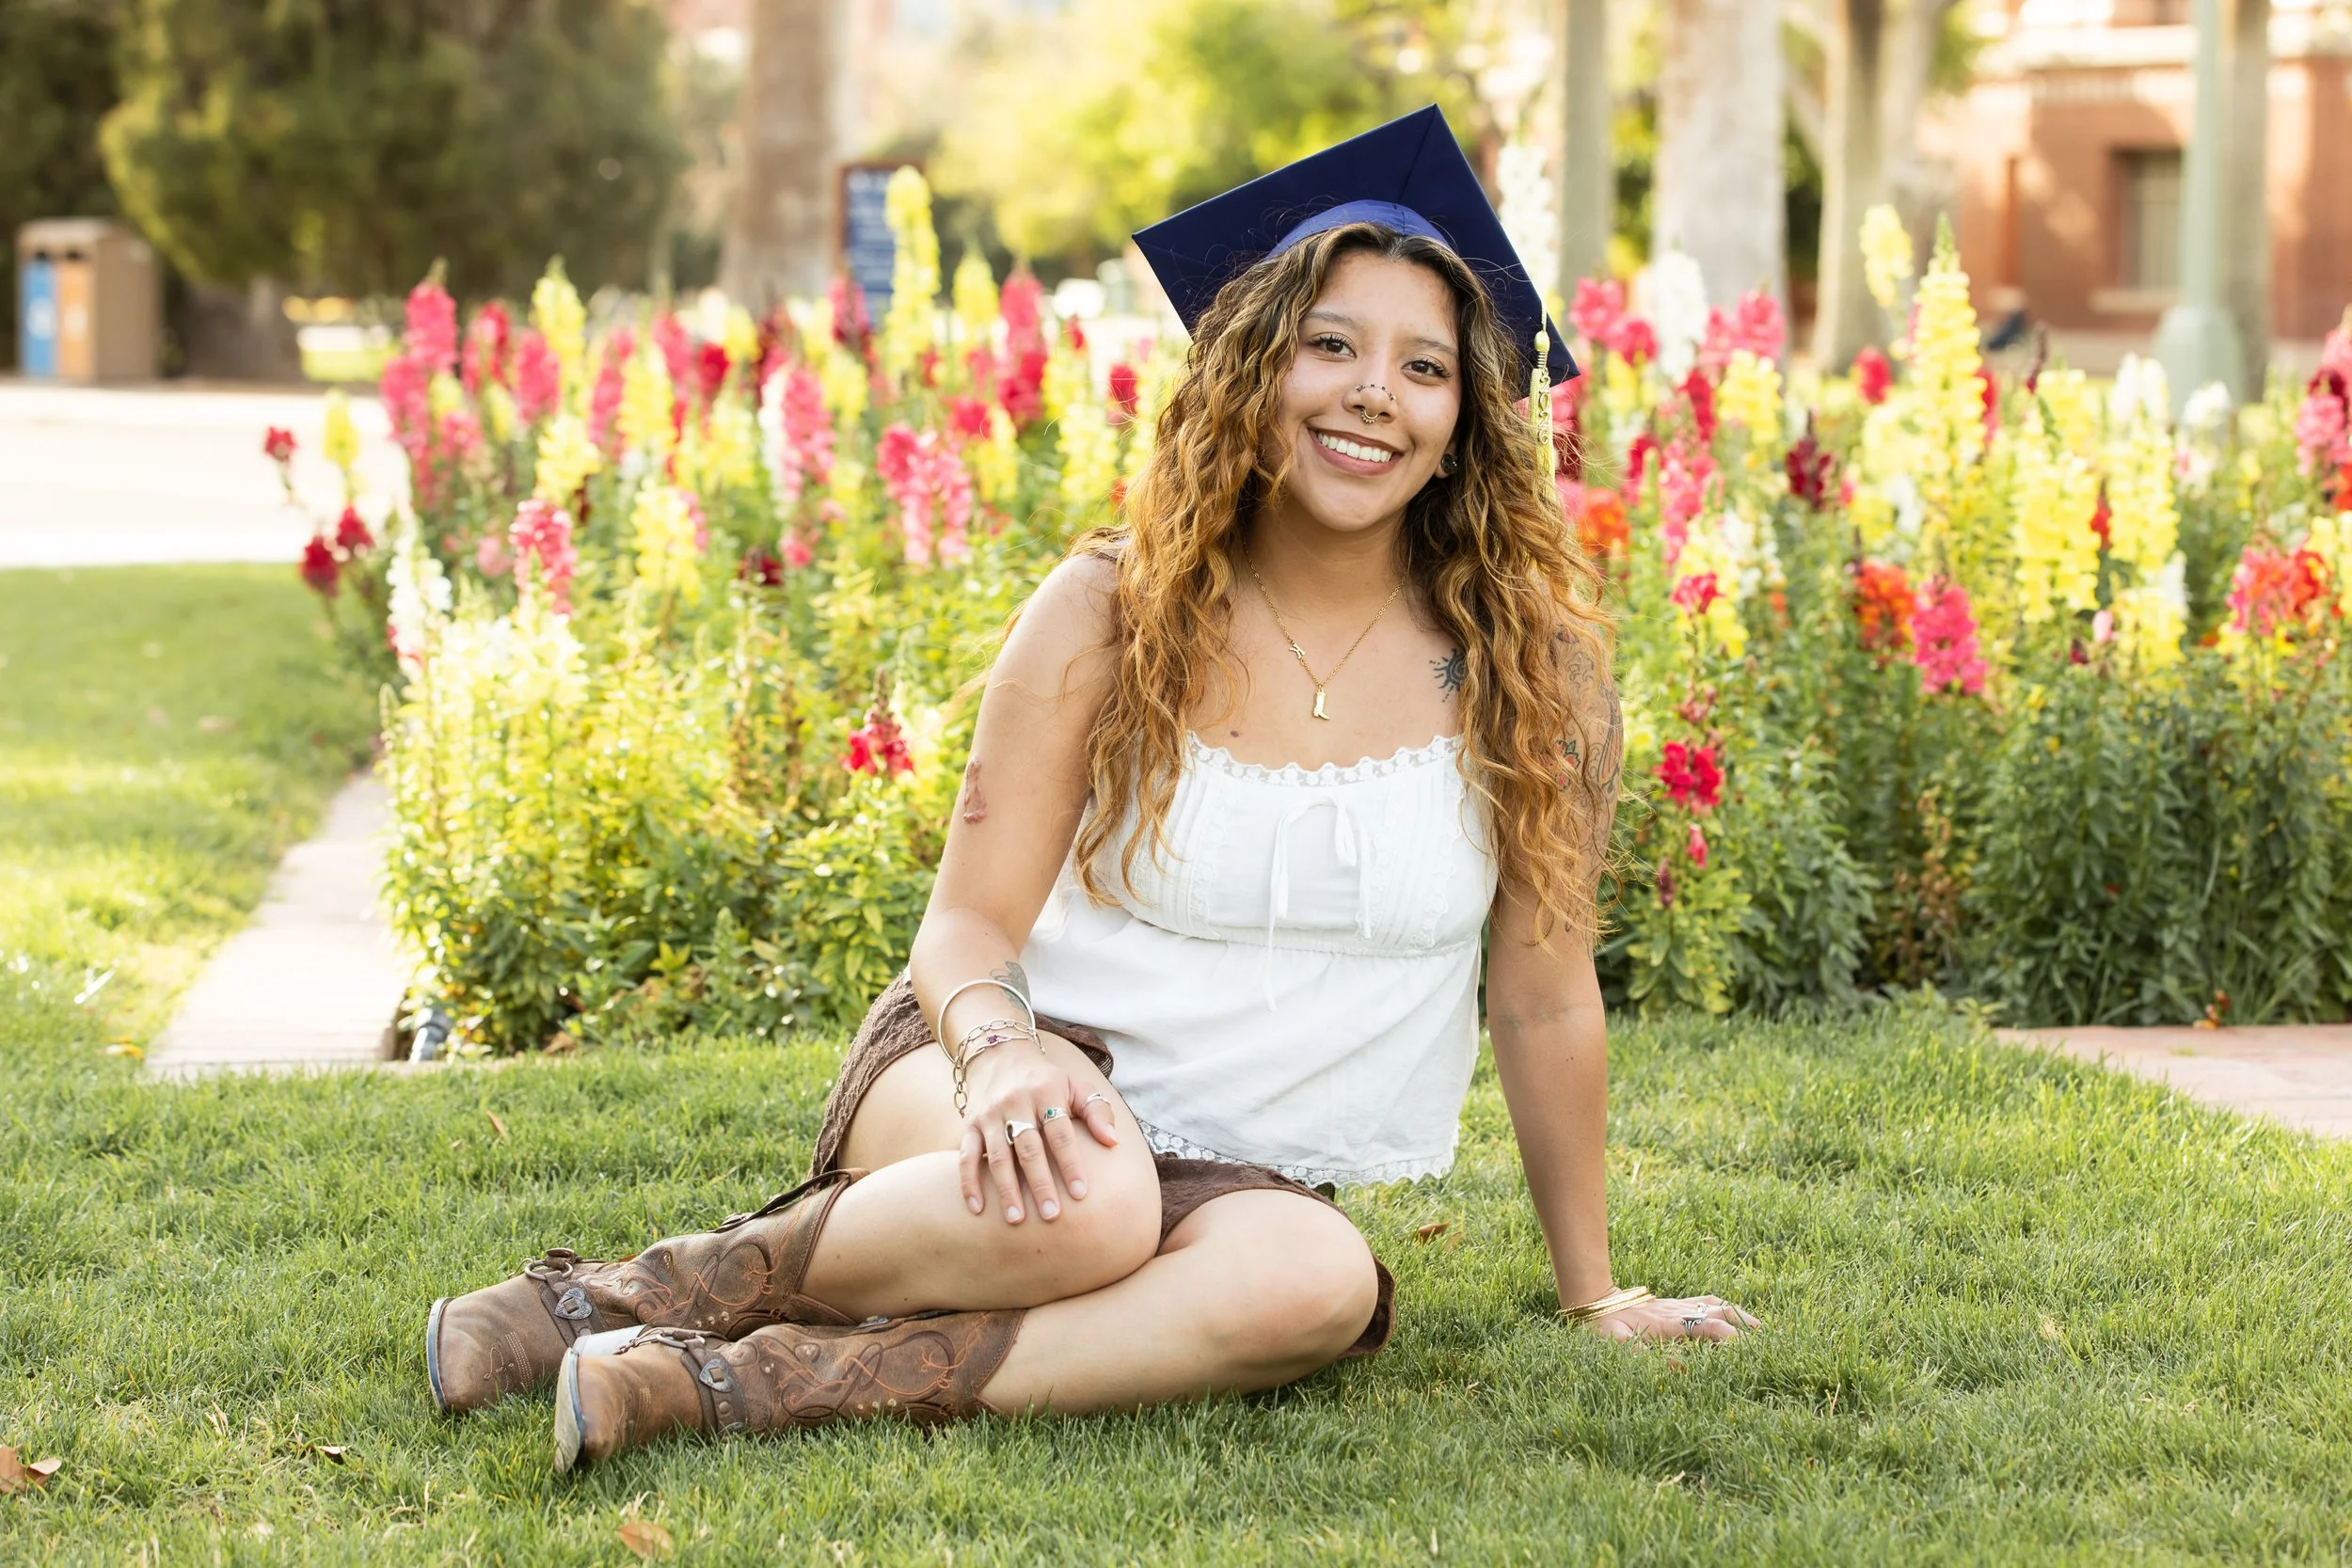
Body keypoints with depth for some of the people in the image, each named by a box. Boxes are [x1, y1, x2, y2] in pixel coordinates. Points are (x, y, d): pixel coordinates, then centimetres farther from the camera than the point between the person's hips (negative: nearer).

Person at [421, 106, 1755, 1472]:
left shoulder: (1529, 661, -3)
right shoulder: (1111, 611, -3)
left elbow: (1546, 990, 3)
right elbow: (971, 919, -3)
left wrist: (1596, 1293, 7)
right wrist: (1001, 1047, -27)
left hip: (1243, 1174, 2)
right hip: (1049, 1082, -2)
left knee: (1316, 1280, -36)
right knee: (1079, 1202, -39)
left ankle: (748, 1387, -32)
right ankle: (636, 1295, -18)